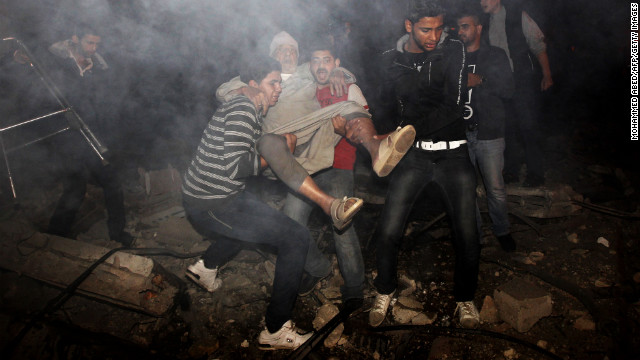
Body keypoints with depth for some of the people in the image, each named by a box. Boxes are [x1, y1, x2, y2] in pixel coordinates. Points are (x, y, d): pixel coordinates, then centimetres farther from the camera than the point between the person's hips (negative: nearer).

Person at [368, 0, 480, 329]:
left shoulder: (453, 51, -3)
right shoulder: (391, 60, 3)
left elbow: (453, 107, -14)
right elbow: (386, 107, 9)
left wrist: (407, 130, -22)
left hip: (453, 155, 0)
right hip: (412, 155, 1)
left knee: (467, 236, -1)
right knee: (387, 233, -5)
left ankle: (464, 298, 28)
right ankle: (384, 292, 24)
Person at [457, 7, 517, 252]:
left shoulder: (495, 56, 7)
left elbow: (508, 90, -2)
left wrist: (480, 80, -12)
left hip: (488, 133, -2)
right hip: (460, 133, 2)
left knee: (496, 189, -1)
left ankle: (502, 230, 21)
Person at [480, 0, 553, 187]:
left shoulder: (518, 16, -5)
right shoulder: (485, 22, 6)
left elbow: (538, 45, -3)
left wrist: (547, 75, -5)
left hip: (522, 82, -4)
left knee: (528, 126, -2)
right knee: (507, 128, 10)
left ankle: (535, 174, 9)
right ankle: (511, 171, 23)